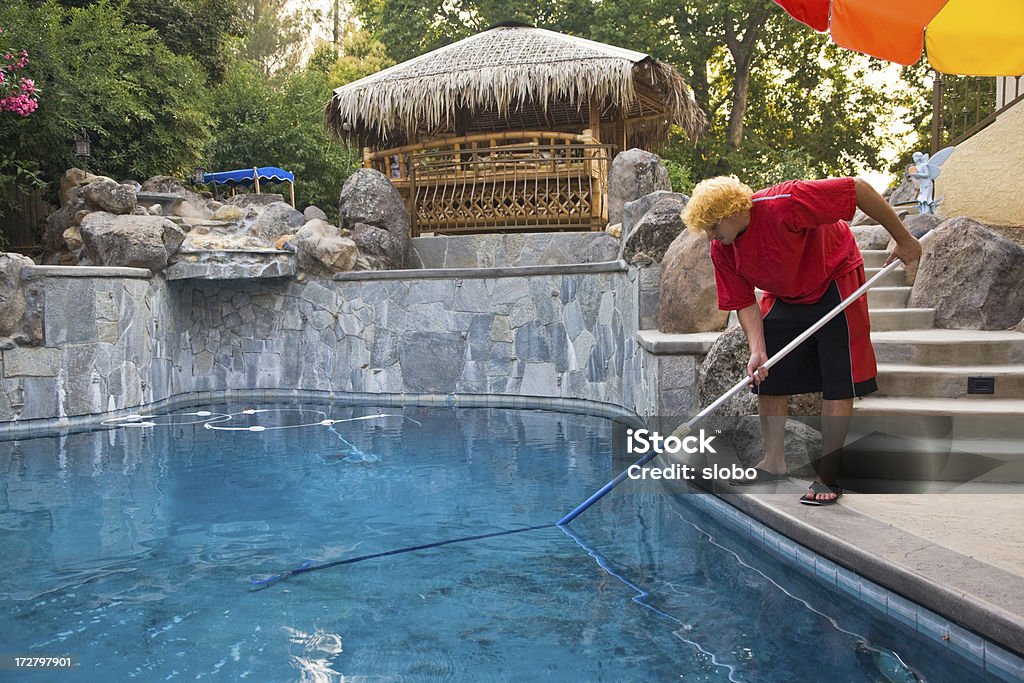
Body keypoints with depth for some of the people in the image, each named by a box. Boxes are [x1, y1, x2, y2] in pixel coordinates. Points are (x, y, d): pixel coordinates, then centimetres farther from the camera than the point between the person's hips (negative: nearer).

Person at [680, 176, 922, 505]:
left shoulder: (784, 204, -34)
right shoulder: (721, 250, -14)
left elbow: (859, 188, -28)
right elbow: (745, 302, -7)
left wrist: (903, 239, -20)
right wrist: (757, 351, -22)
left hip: (834, 283, -6)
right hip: (785, 298, 6)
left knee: (837, 383, -9)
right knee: (767, 377, 4)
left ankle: (827, 475, -4)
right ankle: (774, 462, 16)